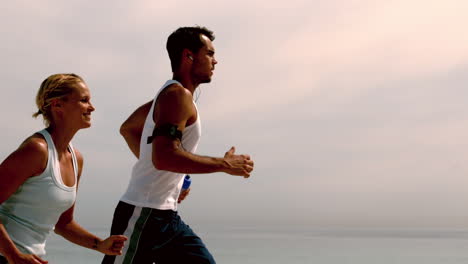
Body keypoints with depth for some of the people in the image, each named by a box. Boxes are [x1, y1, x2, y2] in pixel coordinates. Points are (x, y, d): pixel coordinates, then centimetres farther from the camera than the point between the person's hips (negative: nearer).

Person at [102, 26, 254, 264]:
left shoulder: (171, 94, 17)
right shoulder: (178, 95, -14)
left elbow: (128, 128, 30)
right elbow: (164, 156, -29)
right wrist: (224, 164, -19)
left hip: (167, 217, 10)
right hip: (143, 215, -10)